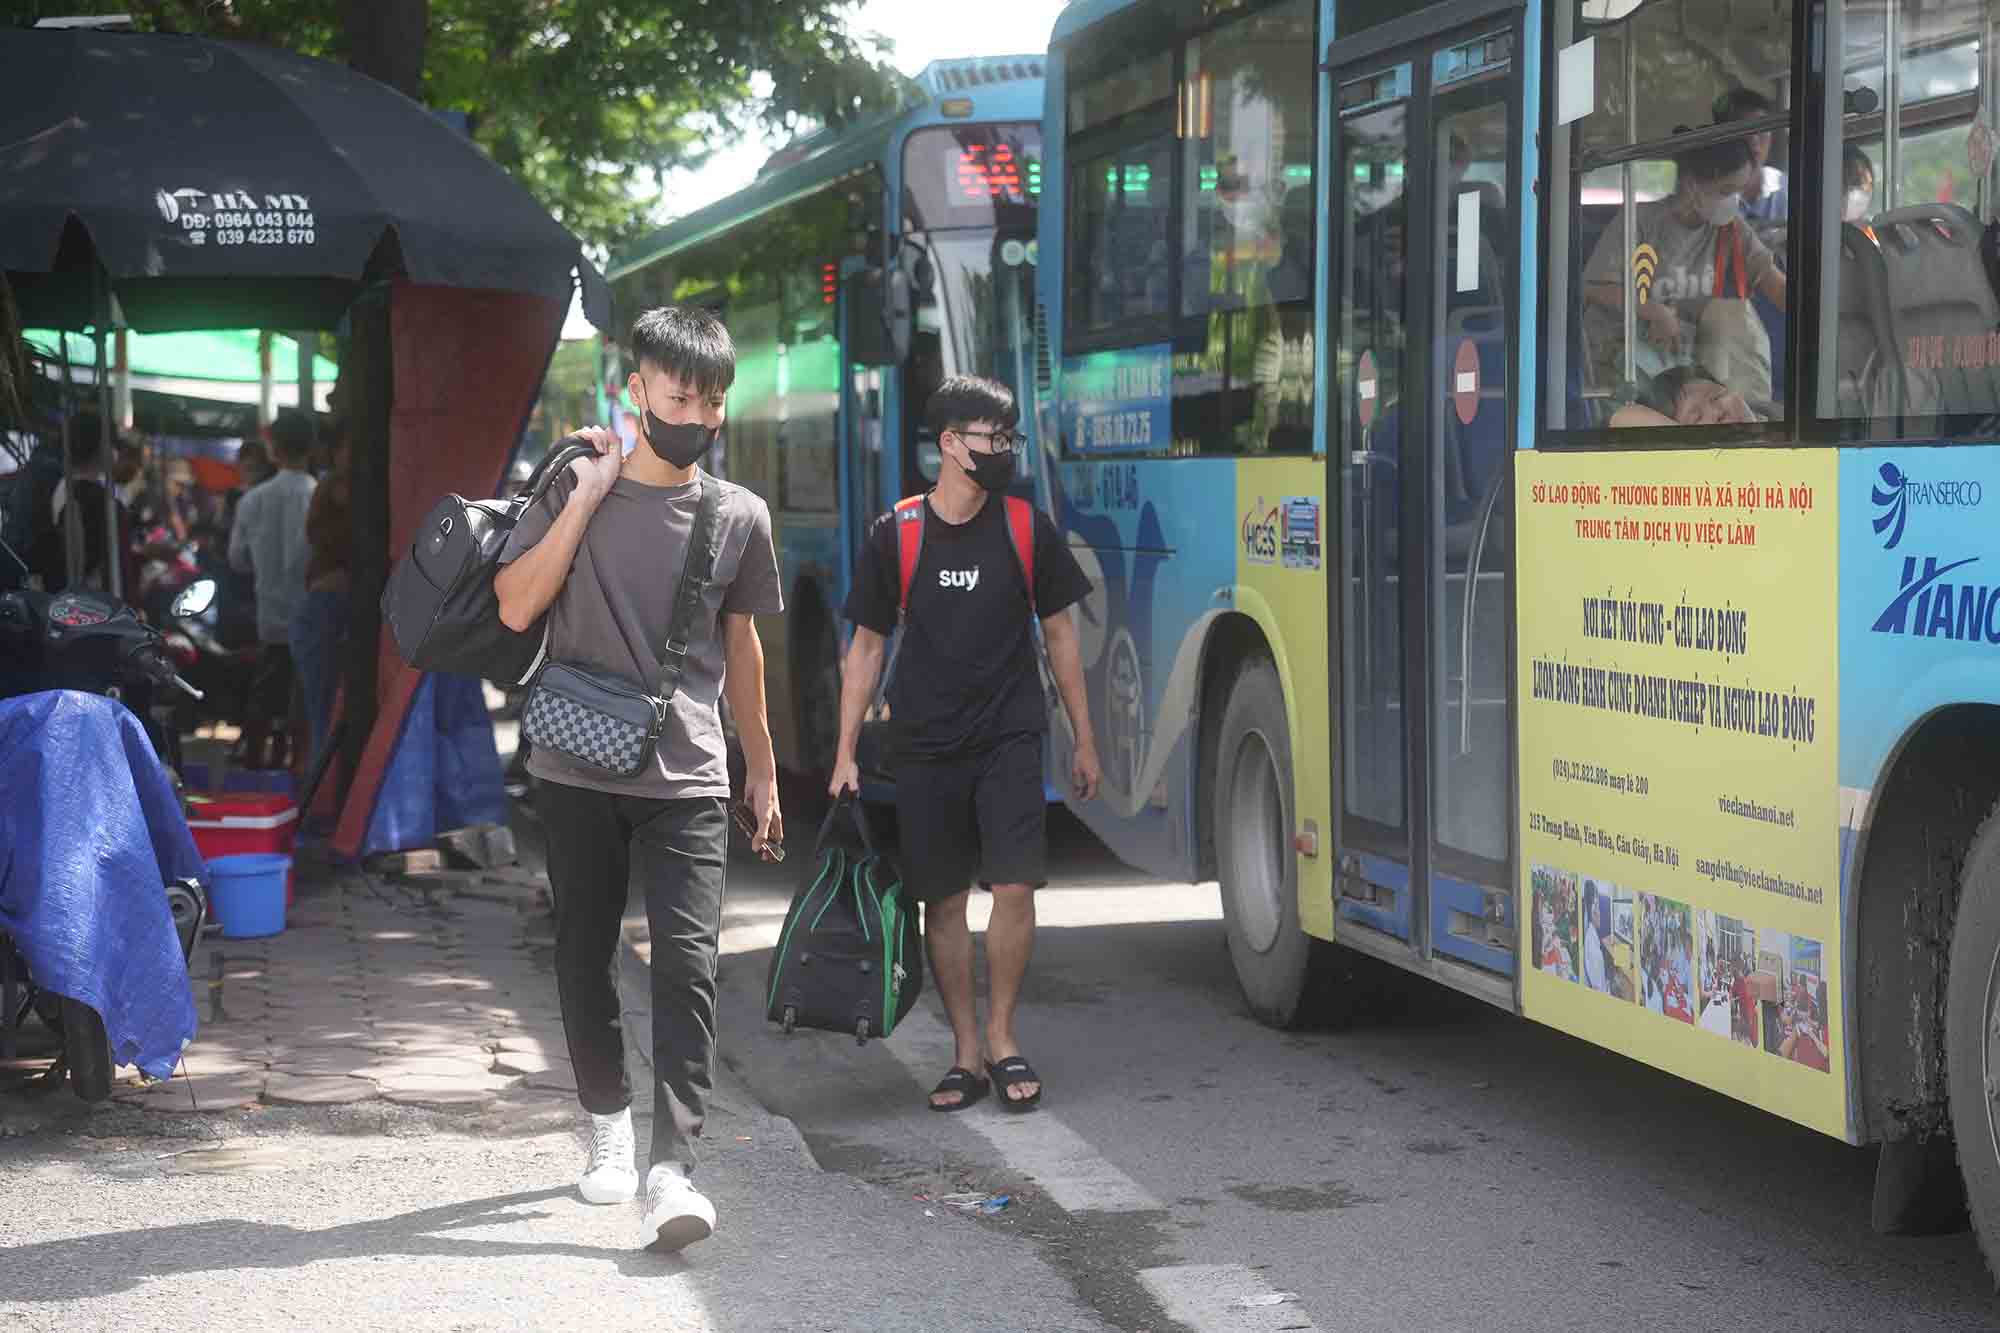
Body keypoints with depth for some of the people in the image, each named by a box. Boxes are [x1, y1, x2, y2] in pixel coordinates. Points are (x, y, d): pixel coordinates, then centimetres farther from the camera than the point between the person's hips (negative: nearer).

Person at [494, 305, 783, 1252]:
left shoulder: (740, 518, 5)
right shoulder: (576, 491, 1)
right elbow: (515, 607, -11)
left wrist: (764, 768, 21)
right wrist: (586, 497, -13)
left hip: (687, 782, 0)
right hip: (579, 775, 0)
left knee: (688, 962, -13)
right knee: (585, 959, 10)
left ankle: (672, 1167, -16)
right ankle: (608, 1123, 30)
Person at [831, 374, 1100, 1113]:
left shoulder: (1028, 530, 1)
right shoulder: (896, 536, -1)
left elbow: (1060, 631, 10)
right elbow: (867, 645, 5)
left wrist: (1084, 739, 10)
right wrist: (846, 754, 1)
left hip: (1009, 739, 0)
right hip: (925, 746, 0)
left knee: (1014, 887, -10)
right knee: (942, 899, 4)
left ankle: (1003, 1038, 7)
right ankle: (967, 1052, 14)